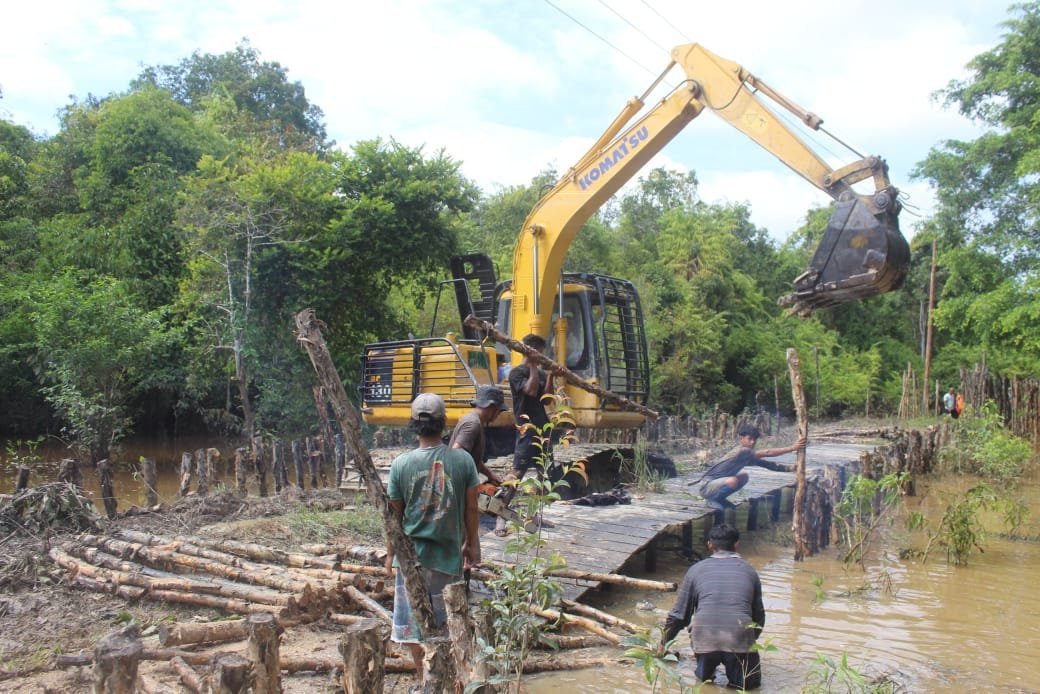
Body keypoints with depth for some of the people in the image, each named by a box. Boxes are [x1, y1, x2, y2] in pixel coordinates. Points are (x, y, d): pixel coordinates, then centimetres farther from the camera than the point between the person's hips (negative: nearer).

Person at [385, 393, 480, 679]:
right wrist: (472, 544, 14)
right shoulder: (463, 459, -8)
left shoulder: (401, 464, -11)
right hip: (449, 550, 2)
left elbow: (394, 515, -3)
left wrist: (390, 553, 10)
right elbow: (471, 508, -1)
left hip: (412, 551, -1)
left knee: (413, 621, 12)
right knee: (440, 620, 17)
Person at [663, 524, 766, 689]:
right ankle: (736, 674, -2)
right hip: (741, 639, -1)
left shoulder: (696, 569, 14)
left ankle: (705, 670, 11)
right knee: (749, 682, 21)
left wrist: (664, 643, 32)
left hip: (705, 638, 2)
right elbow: (759, 616, 22)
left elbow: (678, 615, 17)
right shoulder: (749, 571, 17)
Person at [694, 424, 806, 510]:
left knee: (744, 477, 11)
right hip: (707, 486, -9)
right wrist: (792, 448, -30)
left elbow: (769, 464, 6)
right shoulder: (742, 451, -21)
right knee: (733, 481, -32)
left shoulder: (749, 457, 7)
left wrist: (791, 468, -7)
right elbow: (767, 453, -28)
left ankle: (720, 498, 12)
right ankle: (713, 500, -7)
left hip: (717, 483, 9)